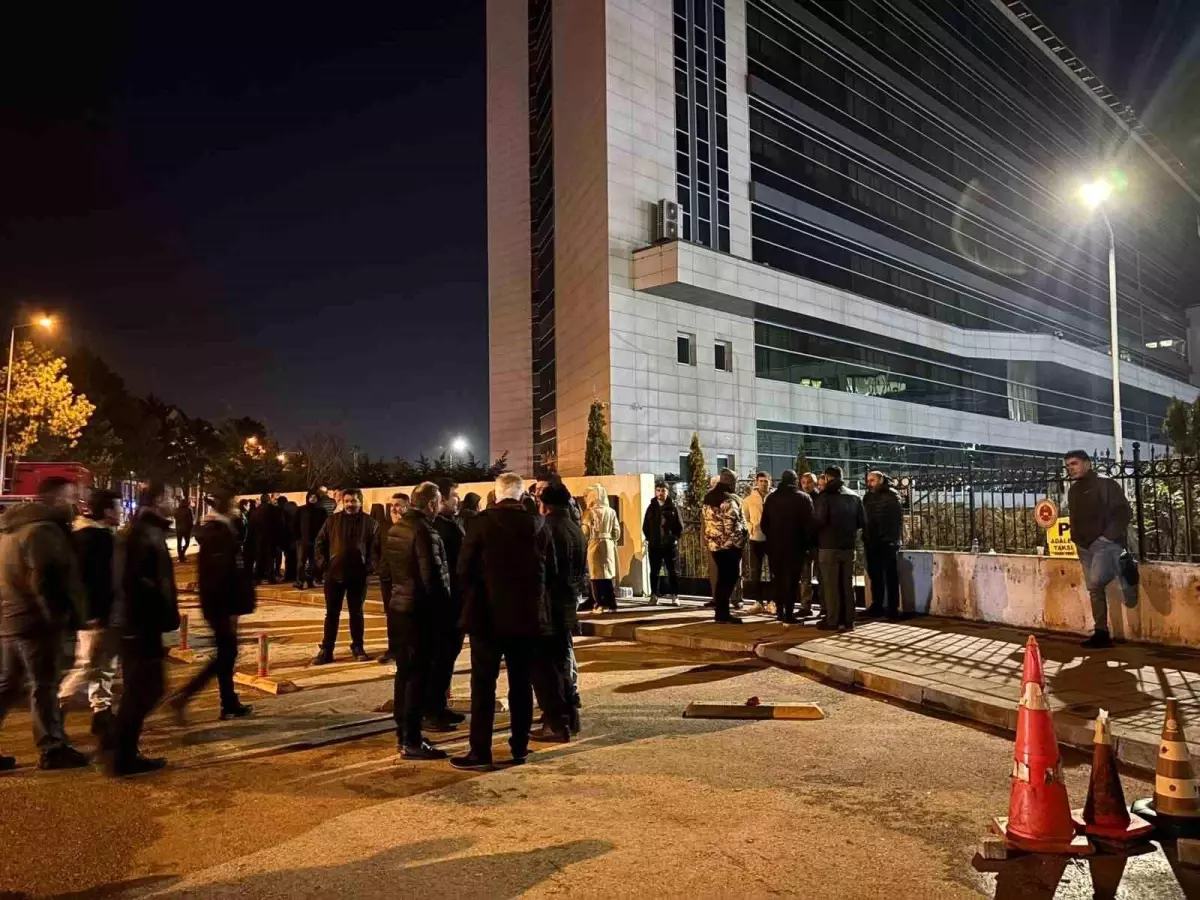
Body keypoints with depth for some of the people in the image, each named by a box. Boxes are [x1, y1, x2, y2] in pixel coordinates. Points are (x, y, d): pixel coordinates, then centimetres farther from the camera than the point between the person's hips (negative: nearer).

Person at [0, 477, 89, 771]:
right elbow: (47, 581, -23)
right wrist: (63, 615, -16)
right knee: (44, 686, -2)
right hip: (35, 620, -10)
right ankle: (52, 749, 5)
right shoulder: (43, 530, -17)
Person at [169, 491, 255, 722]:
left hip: (212, 603, 10)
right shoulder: (221, 533, -18)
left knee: (226, 653, 13)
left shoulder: (207, 530, 11)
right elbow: (223, 574, -22)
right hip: (222, 605, -10)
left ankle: (230, 705, 19)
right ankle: (183, 696, -6)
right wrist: (231, 610, -20)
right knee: (226, 654, -2)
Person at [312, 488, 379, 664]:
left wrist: (369, 566, -8)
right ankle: (326, 650, 12)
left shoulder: (370, 522, -1)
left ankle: (358, 648, 21)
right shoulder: (332, 520, 2)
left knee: (356, 613, 10)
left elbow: (375, 547, 2)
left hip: (358, 575, -1)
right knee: (332, 614, 6)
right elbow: (320, 543, 7)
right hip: (334, 574, 1)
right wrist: (322, 563, -3)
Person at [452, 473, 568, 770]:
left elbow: (464, 568, -7)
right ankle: (519, 747, 16)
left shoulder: (483, 523, -9)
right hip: (528, 615, 3)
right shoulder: (539, 526, 0)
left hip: (489, 614, -3)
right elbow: (552, 573, 6)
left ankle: (480, 751, 3)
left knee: (483, 683, 2)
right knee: (522, 683, 11)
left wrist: (472, 599, 9)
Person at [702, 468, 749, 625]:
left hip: (714, 543, 8)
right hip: (729, 544, -8)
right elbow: (732, 525, -20)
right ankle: (723, 613, -4)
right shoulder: (729, 500, -15)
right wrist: (740, 541, -12)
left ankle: (720, 611, 18)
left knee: (722, 577, 15)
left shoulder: (708, 499, 11)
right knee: (730, 578, -3)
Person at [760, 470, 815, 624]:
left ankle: (780, 611, 20)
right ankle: (788, 614, -3)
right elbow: (810, 523, -9)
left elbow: (764, 523, 5)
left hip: (775, 544, 3)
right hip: (795, 545, -3)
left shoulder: (771, 498, 5)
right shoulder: (803, 498, -5)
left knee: (778, 578, 15)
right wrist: (807, 542, 3)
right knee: (792, 579, 0)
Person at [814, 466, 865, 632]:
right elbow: (862, 522, 5)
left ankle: (832, 621, 1)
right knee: (848, 584, 11)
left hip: (829, 546, -5)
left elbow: (820, 521, -18)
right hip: (848, 546, 5)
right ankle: (848, 620, 14)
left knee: (831, 585, 0)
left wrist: (817, 537, 2)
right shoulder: (854, 497, 6)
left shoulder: (825, 496, -9)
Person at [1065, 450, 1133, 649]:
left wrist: (1109, 536, -20)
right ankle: (1102, 633, 9)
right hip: (1085, 547, 7)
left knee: (1096, 582, -27)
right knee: (1094, 589, 6)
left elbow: (1125, 513, -12)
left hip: (1106, 544, -7)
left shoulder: (1106, 485, -6)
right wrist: (1076, 538, 8)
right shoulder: (1073, 491, 14)